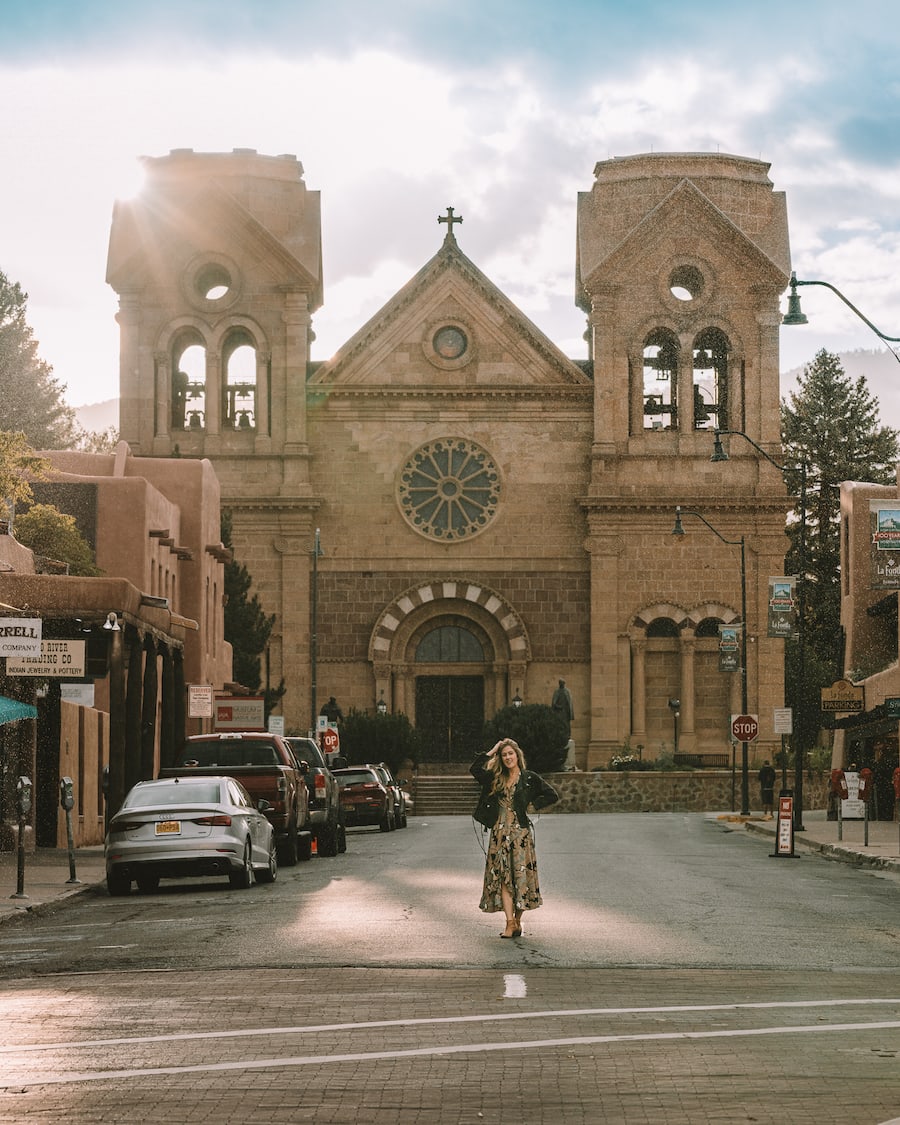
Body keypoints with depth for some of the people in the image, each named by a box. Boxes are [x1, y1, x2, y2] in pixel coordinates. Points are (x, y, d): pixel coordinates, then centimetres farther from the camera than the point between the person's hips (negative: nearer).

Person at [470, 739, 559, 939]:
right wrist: (492, 751, 2)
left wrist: (531, 804, -1)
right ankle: (510, 923, -9)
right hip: (500, 832, 3)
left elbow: (552, 795, 2)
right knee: (502, 877, -5)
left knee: (520, 875, -2)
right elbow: (475, 769, -1)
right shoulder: (495, 779, 12)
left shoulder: (529, 778, 3)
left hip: (520, 832, -3)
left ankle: (517, 921, 8)